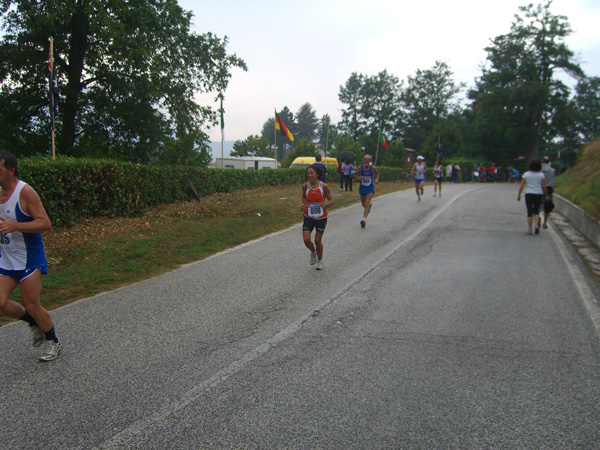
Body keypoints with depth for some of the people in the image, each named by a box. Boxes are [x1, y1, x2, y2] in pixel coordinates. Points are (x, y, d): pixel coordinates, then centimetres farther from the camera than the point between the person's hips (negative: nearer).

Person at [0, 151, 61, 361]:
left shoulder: (25, 192, -16)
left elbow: (45, 223, -22)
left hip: (28, 258, -7)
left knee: (31, 306, -2)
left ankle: (53, 342, 22)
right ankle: (34, 323, 26)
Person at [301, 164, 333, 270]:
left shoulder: (323, 186, -14)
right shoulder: (305, 186, -7)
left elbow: (331, 200, -6)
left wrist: (326, 204, -28)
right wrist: (303, 204, -5)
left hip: (321, 217, -2)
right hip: (308, 217, 2)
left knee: (317, 240, 5)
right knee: (306, 239, -10)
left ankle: (320, 261, 31)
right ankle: (313, 252, 25)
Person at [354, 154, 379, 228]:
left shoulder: (373, 168, -10)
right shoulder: (360, 167, -8)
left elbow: (377, 173, 11)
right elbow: (355, 174, 5)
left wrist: (377, 179, -7)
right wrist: (358, 177, -17)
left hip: (370, 188, -3)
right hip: (362, 188, 3)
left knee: (366, 205, -14)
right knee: (363, 204, 19)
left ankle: (364, 219, -19)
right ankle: (369, 205, 55)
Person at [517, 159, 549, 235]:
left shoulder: (526, 174, -1)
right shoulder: (541, 175, -1)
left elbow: (521, 185, -2)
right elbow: (544, 186, -3)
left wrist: (519, 195, 4)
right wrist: (546, 195, 7)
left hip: (529, 194, -1)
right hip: (538, 194, 1)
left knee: (529, 212, 3)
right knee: (536, 211, 14)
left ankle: (530, 229, 3)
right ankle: (536, 226, -5)